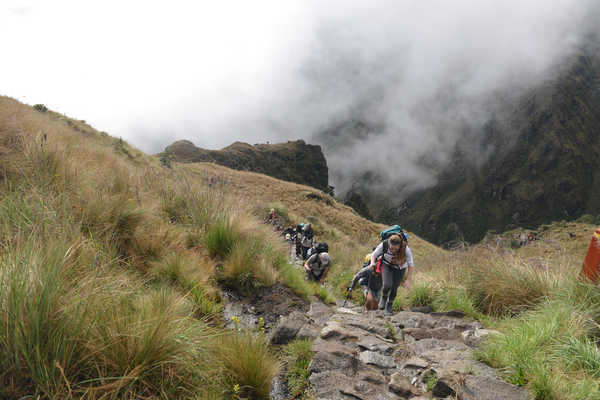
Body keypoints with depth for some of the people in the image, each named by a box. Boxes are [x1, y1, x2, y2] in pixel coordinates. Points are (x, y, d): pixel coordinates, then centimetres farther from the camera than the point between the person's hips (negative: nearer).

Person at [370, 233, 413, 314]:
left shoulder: (406, 249, -34)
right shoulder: (384, 244, -33)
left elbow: (411, 265, -18)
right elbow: (374, 254, -15)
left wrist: (408, 280, -20)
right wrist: (372, 263, -35)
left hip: (399, 268, 0)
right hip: (387, 265, 0)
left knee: (394, 288, 4)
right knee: (387, 285, -21)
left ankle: (389, 305, 32)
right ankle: (384, 297, 12)